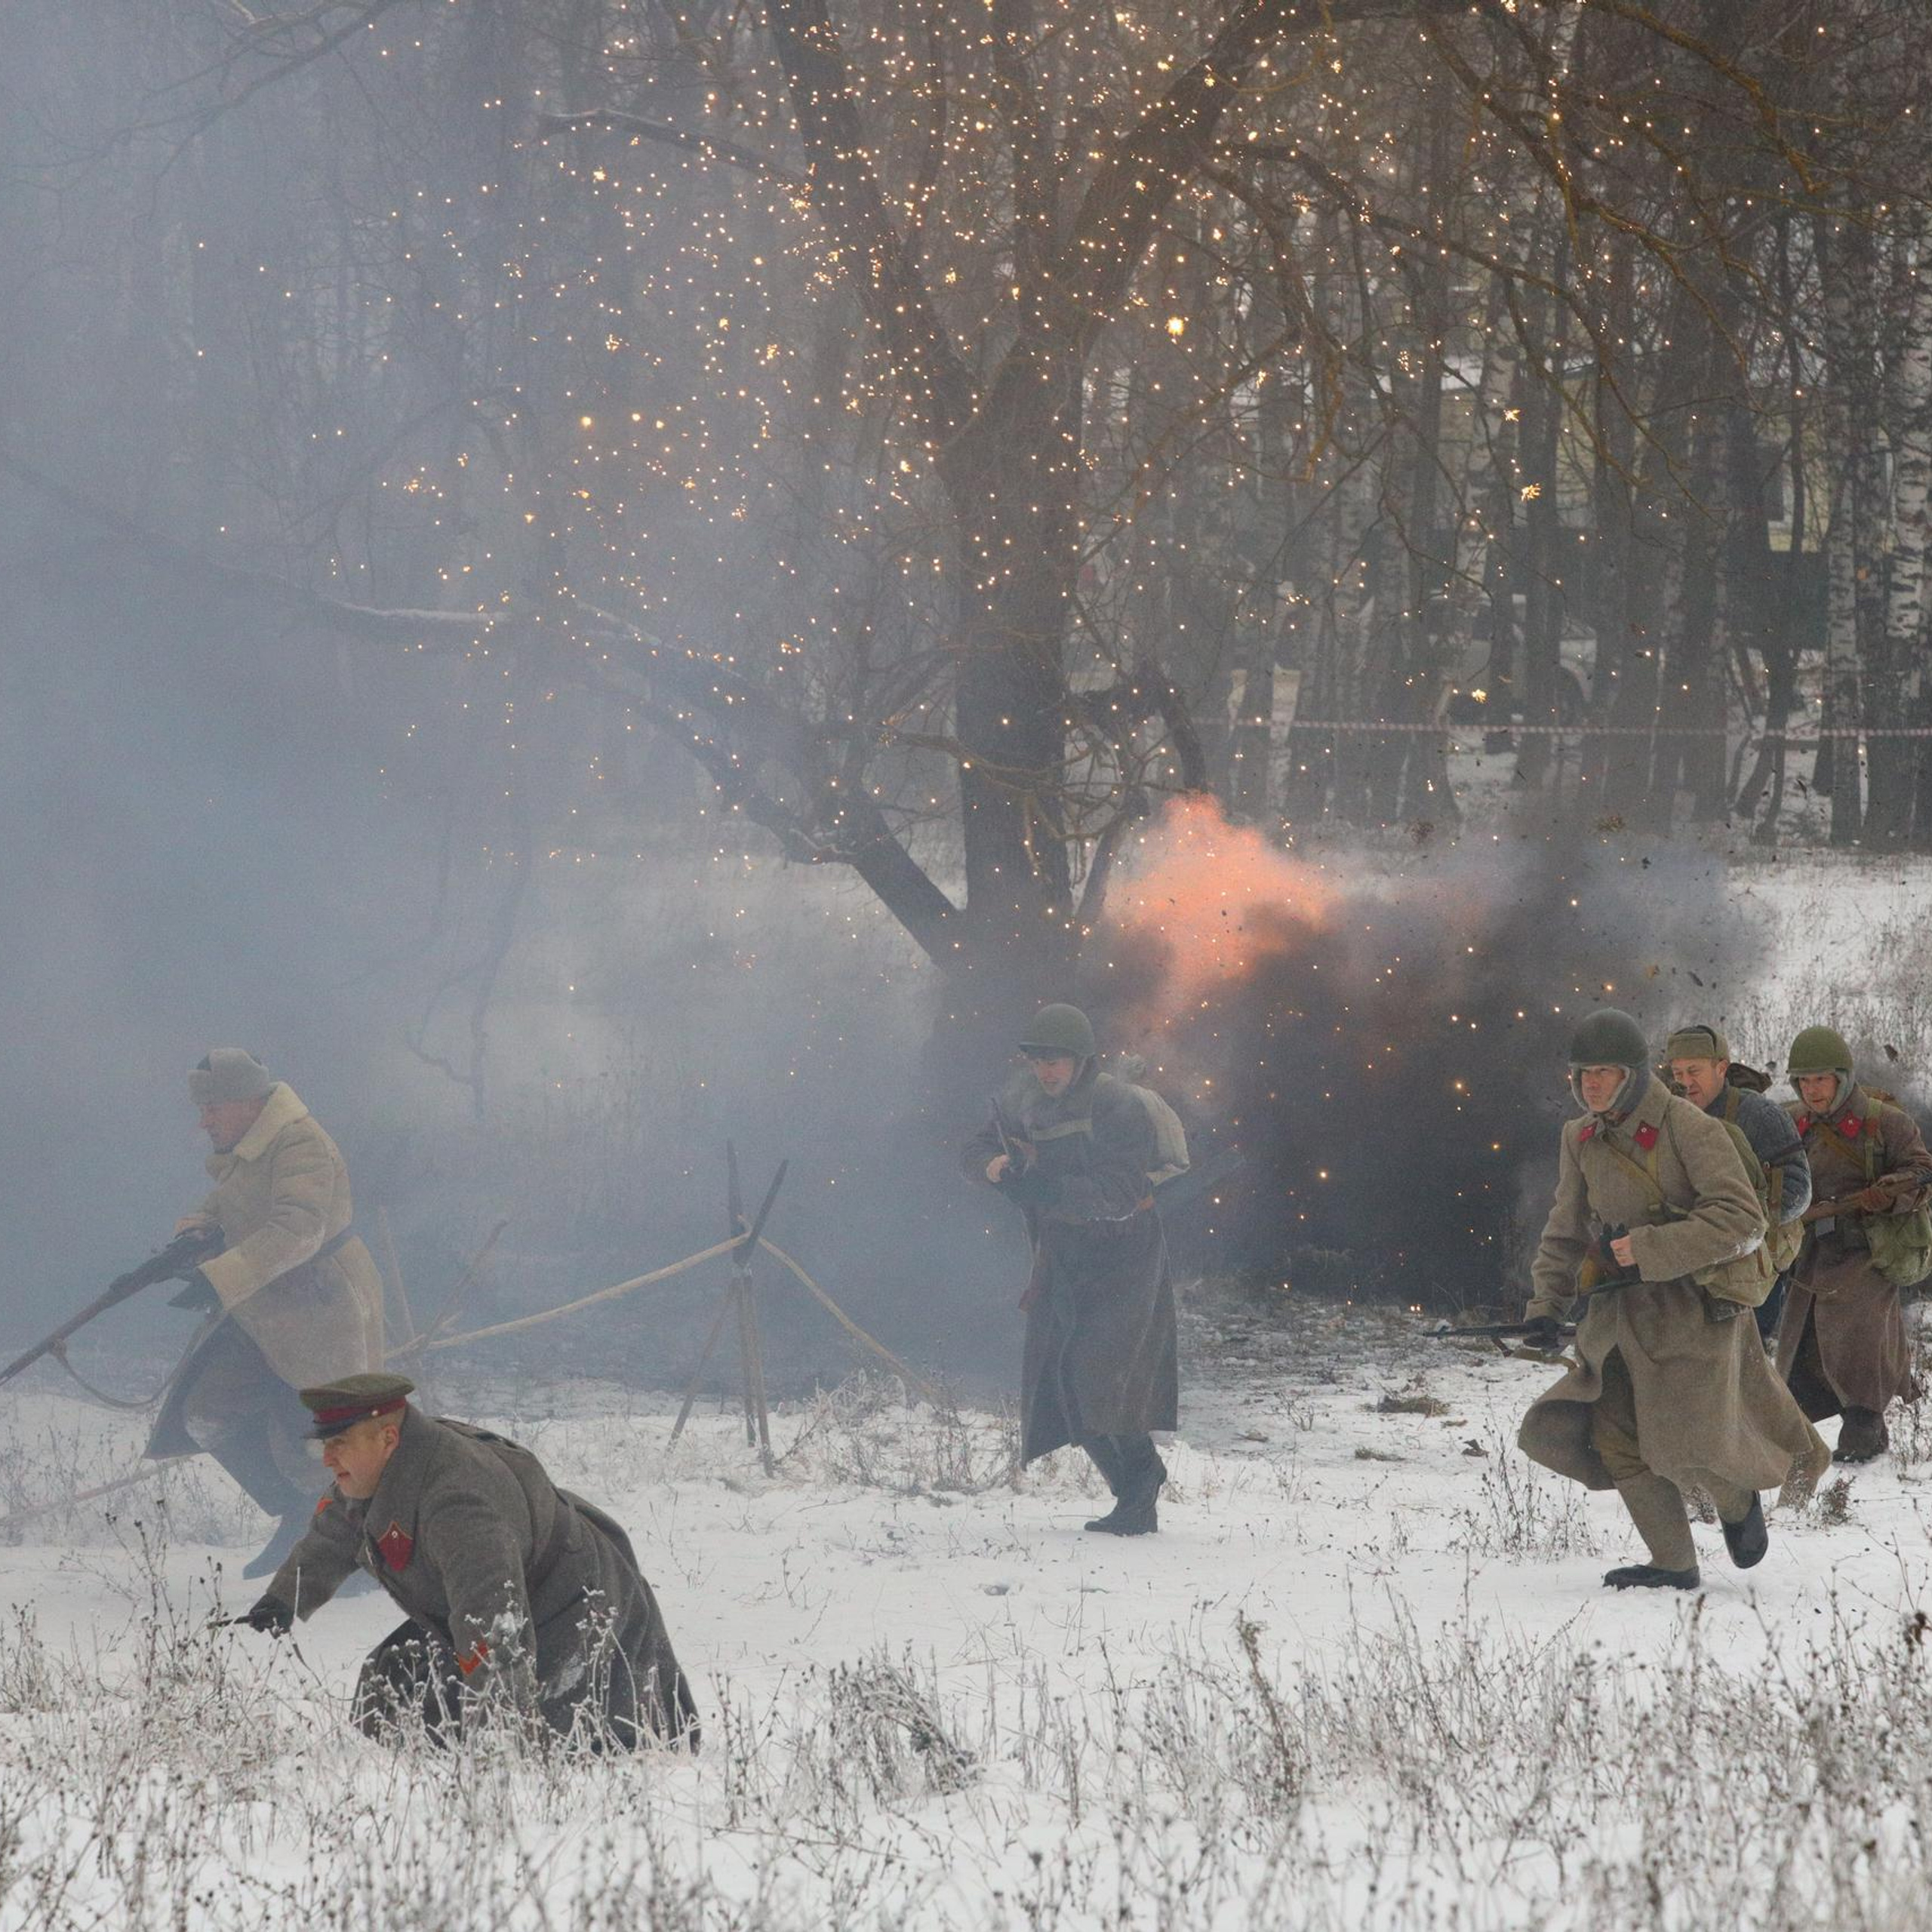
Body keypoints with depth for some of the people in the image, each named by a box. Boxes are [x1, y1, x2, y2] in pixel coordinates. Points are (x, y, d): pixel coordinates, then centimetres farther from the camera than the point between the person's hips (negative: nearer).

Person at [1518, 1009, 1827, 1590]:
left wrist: (1648, 1248, -23)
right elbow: (1566, 1230, 17)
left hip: (1694, 1301, -6)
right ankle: (1673, 1564, 8)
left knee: (1694, 1441, -10)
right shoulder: (1582, 1140, 6)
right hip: (1621, 1313, 6)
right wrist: (1545, 1301, 5)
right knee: (1614, 1433, -3)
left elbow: (1740, 1217, -20)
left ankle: (1739, 1500, 25)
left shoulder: (1688, 1128, -14)